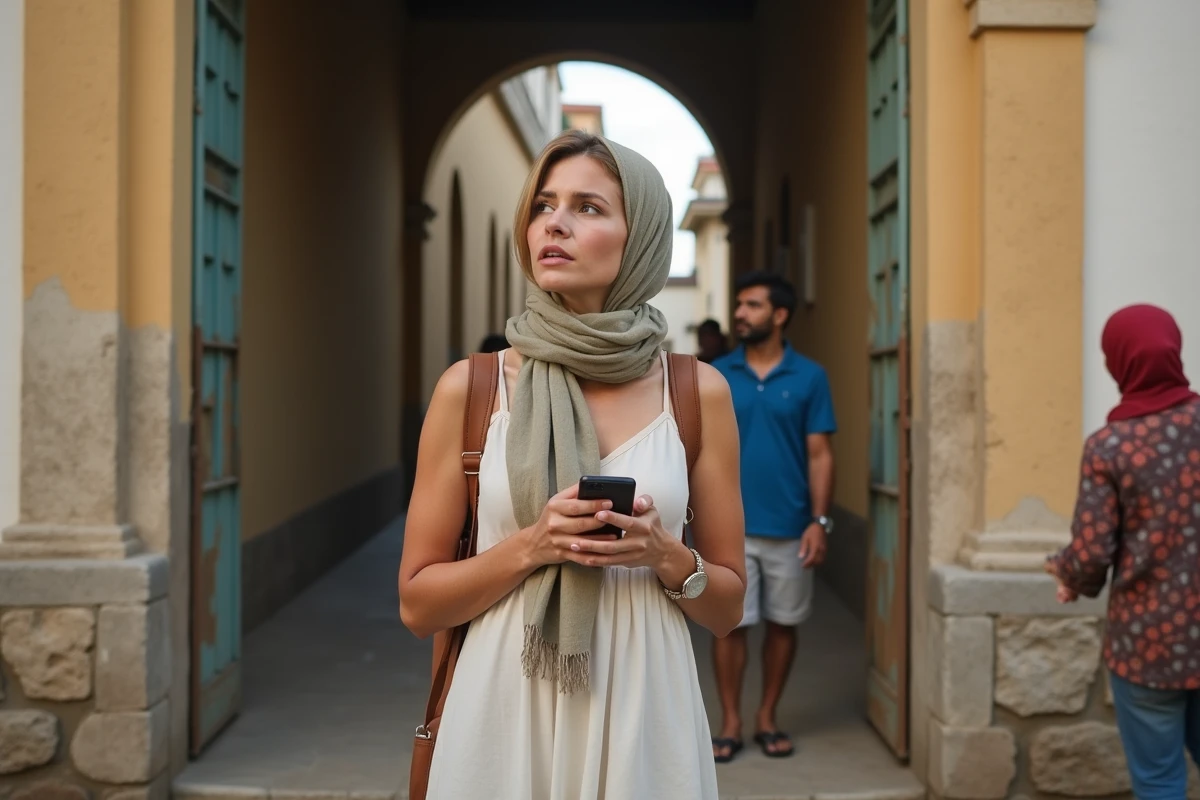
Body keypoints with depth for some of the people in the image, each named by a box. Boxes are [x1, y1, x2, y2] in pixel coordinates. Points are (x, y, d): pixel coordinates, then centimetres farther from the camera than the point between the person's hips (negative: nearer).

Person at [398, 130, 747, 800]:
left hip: (642, 716, 1)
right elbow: (418, 602, 0)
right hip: (506, 714, 0)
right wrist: (531, 546, -15)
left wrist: (666, 556, -14)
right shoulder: (469, 388, -3)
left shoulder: (699, 393, -1)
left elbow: (727, 607, 5)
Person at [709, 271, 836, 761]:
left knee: (783, 623, 10)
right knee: (731, 625, 3)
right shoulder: (716, 376, 2)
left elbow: (819, 454, -1)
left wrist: (819, 521, -8)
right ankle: (731, 724, 15)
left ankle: (767, 718, 24)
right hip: (731, 526, 0)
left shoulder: (809, 377, -1)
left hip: (790, 527, 0)